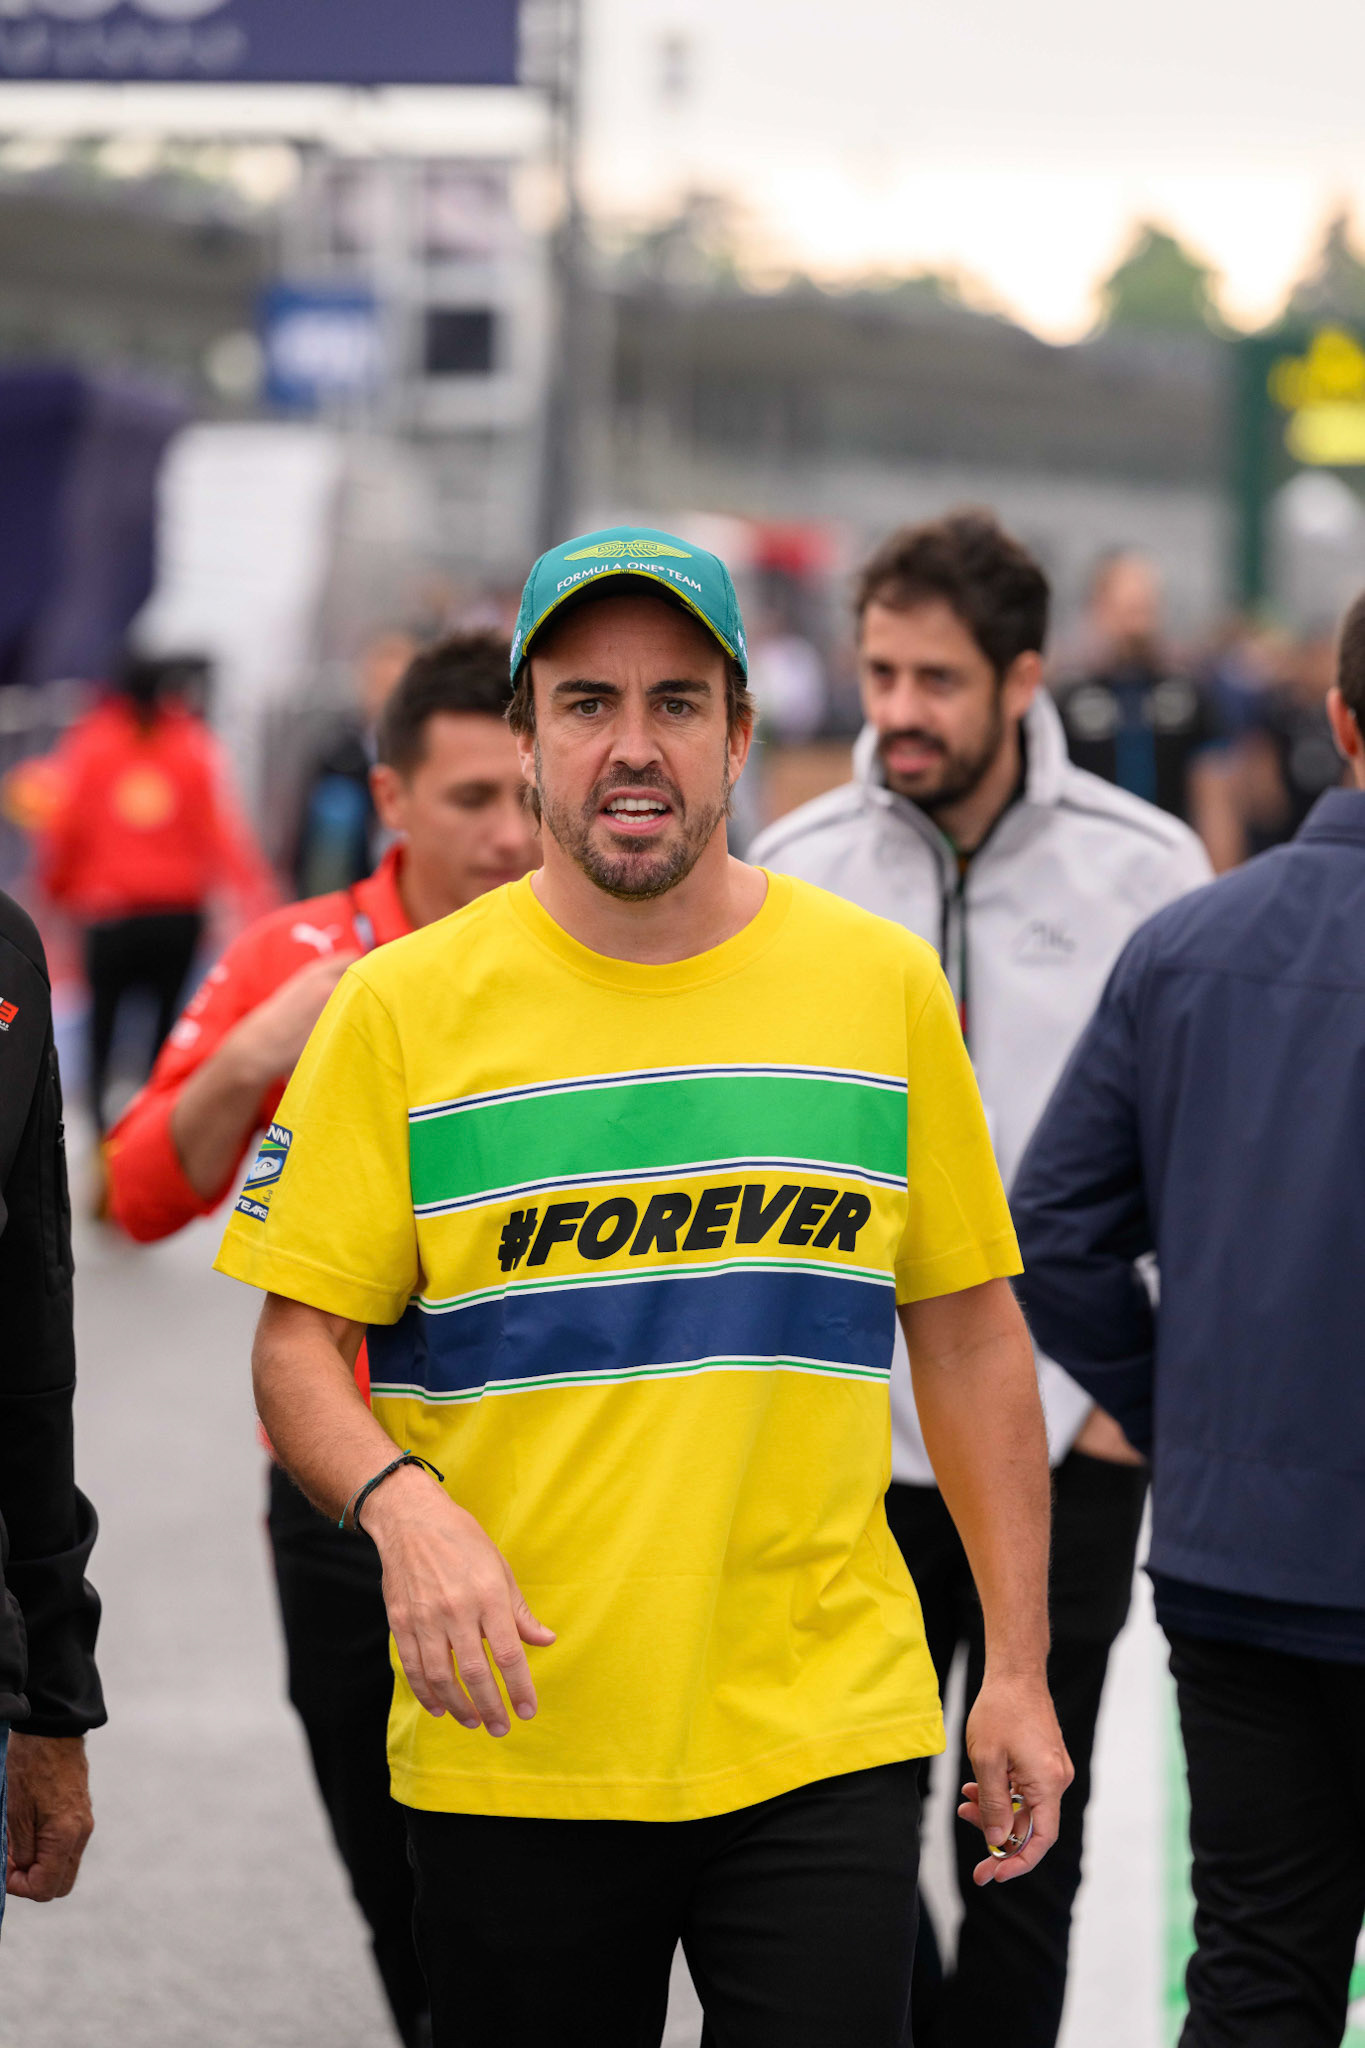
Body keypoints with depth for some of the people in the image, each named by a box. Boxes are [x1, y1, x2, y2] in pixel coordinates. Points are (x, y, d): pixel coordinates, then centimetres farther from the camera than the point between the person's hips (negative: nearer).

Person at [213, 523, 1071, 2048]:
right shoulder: (400, 1008, 0)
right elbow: (298, 1348, 0)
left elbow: (967, 1334, 10)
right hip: (510, 1741, -1)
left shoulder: (882, 983, 6)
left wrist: (1019, 1664, 8)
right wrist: (400, 1504, -20)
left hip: (823, 1736, 1)